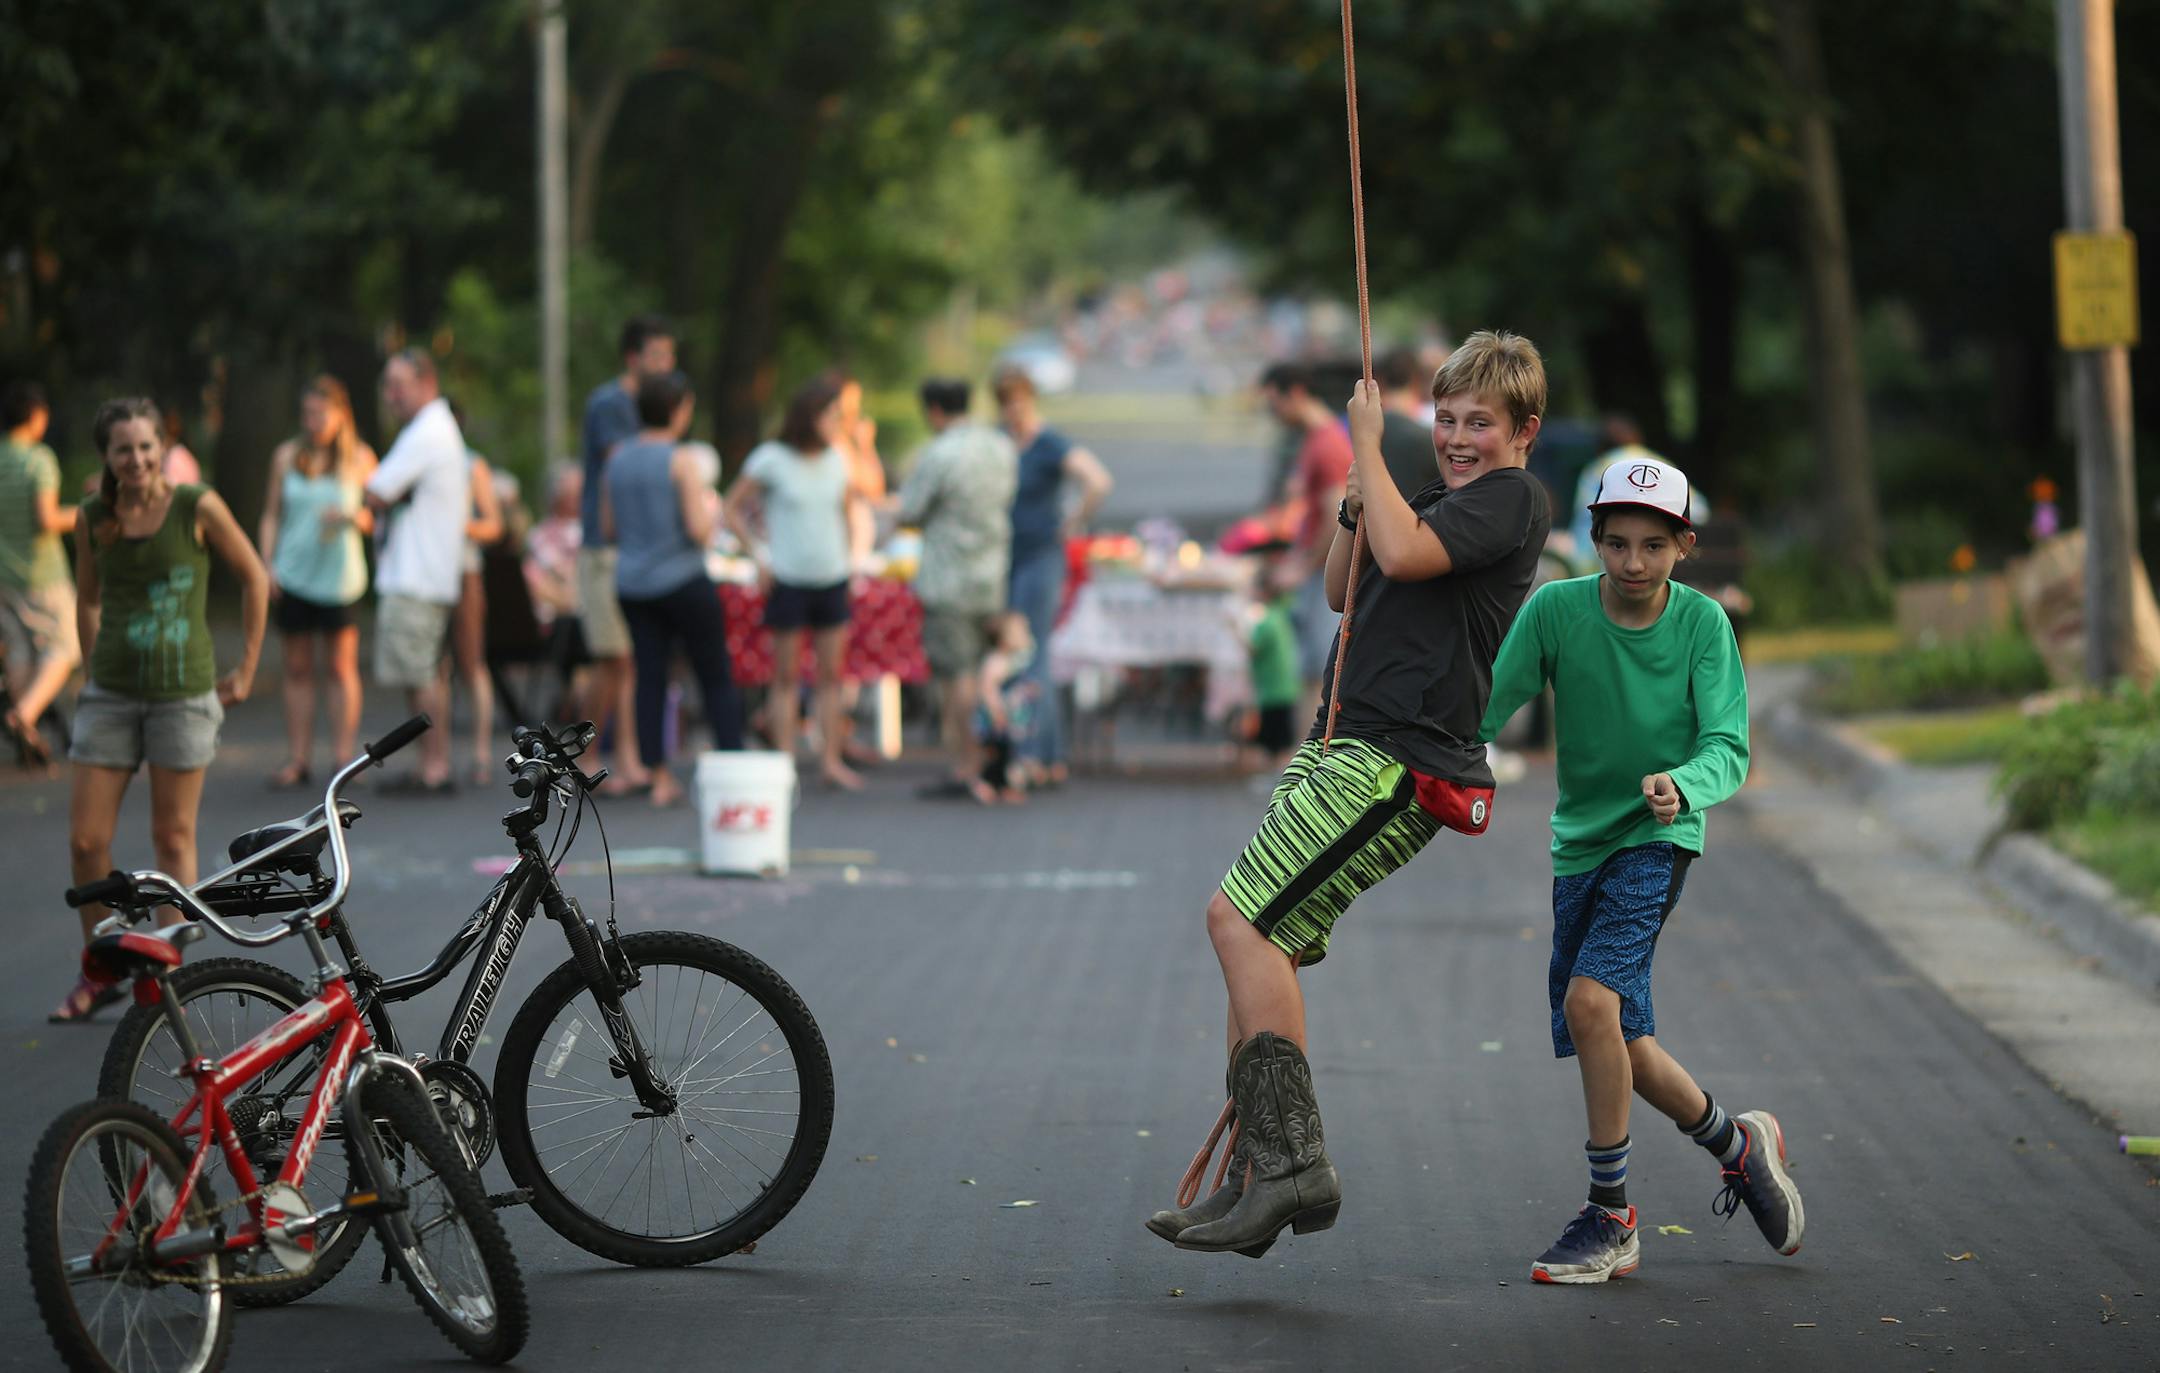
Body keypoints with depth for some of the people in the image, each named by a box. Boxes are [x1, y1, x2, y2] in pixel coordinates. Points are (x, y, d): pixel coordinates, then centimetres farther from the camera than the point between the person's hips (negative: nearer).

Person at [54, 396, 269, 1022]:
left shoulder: (198, 508, -9)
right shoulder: (95, 517, 0)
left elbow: (255, 579, 1)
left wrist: (246, 670, 2)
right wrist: (98, 666, 13)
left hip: (185, 693, -3)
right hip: (111, 696, 3)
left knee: (174, 837, 3)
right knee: (85, 840, 0)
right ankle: (100, 974, 17)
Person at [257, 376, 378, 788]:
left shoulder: (360, 458, 1)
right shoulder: (287, 455, 7)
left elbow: (375, 516, 5)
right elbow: (271, 515, 11)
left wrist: (351, 517, -16)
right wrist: (266, 564, 1)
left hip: (339, 577, -2)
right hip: (292, 576, 2)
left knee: (341, 669, 0)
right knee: (297, 669, 4)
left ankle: (342, 759, 3)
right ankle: (296, 760, 7)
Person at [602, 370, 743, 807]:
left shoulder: (617, 461, 5)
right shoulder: (681, 461, -12)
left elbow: (608, 531, 11)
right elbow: (699, 529, -17)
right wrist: (711, 517, 4)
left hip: (633, 586, 5)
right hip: (683, 582, -5)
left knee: (650, 678, 6)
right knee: (716, 678, 4)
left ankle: (659, 778, 3)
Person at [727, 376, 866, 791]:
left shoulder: (836, 460, 4)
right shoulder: (771, 459, -9)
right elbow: (733, 509, -3)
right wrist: (760, 555, -10)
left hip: (832, 578, 4)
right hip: (788, 580, -4)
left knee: (831, 673, 6)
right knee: (786, 675, 1)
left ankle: (831, 759, 11)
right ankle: (785, 761, 3)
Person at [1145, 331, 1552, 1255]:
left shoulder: (1512, 500, -8)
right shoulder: (1450, 501, 22)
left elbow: (1403, 554, -25)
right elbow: (1343, 591, 26)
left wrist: (1367, 444, -12)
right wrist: (1353, 510, 7)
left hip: (1396, 763, -10)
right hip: (1345, 748, 10)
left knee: (1241, 917, -18)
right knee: (1261, 942, 8)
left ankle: (1293, 1159, -19)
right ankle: (1256, 1180, 10)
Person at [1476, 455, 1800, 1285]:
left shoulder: (1702, 622, -12)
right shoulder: (1555, 611, -10)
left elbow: (1728, 747, -17)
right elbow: (1488, 710, -13)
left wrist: (1680, 786, -38)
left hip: (1658, 840, -4)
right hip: (1579, 841, 4)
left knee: (1591, 1001, -23)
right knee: (1618, 1040, 9)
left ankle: (1610, 1219, -12)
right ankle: (1737, 1143, 36)